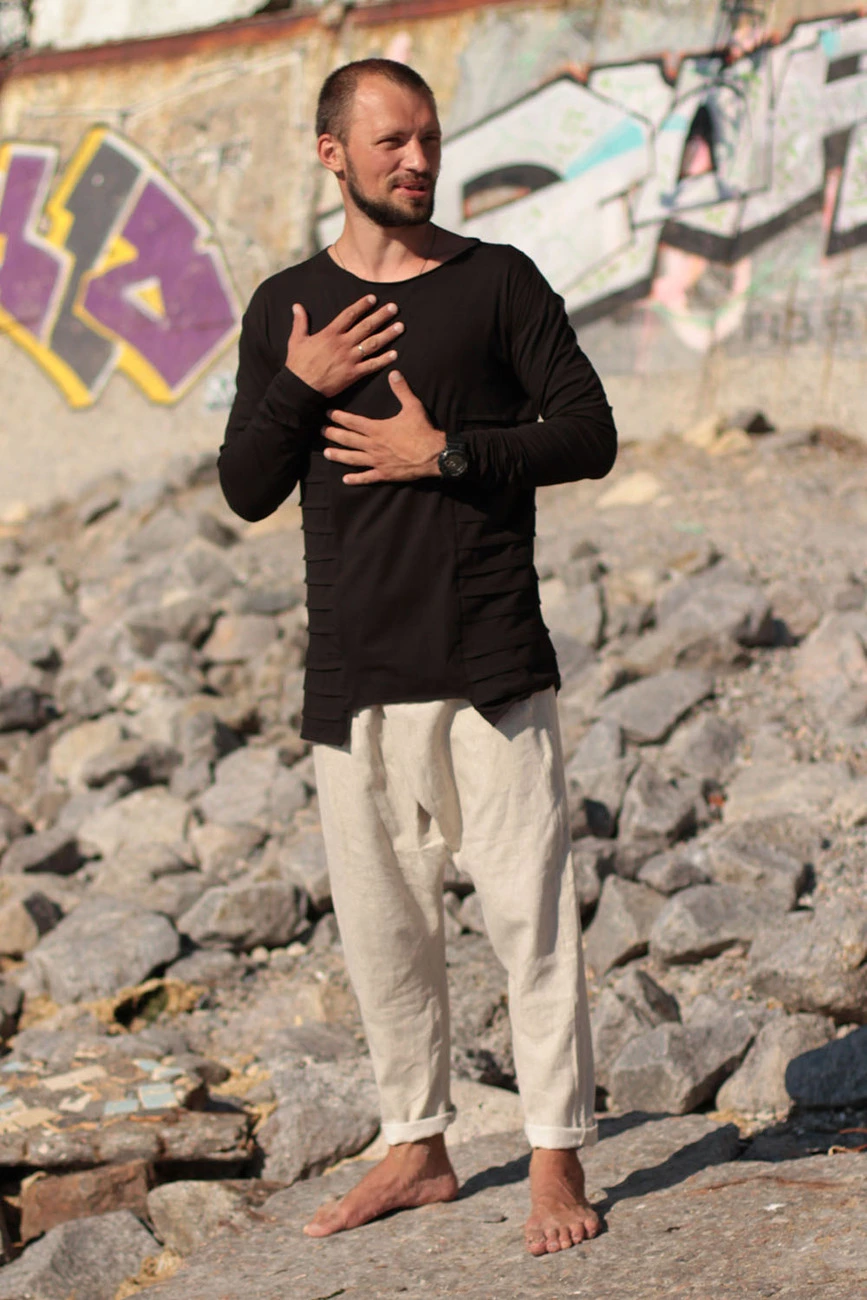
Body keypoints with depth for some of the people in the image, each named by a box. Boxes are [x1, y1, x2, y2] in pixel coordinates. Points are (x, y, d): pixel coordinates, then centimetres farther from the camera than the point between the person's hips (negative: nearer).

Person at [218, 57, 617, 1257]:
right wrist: (297, 389, -10)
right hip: (354, 668, 3)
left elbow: (589, 436, -1)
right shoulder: (284, 311, 9)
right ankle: (417, 1147, 22)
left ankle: (559, 1159, 4)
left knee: (529, 907, -4)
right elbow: (247, 491, 7)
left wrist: (444, 453, -11)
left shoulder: (498, 282, 2)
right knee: (379, 919, 9)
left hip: (490, 658, -3)